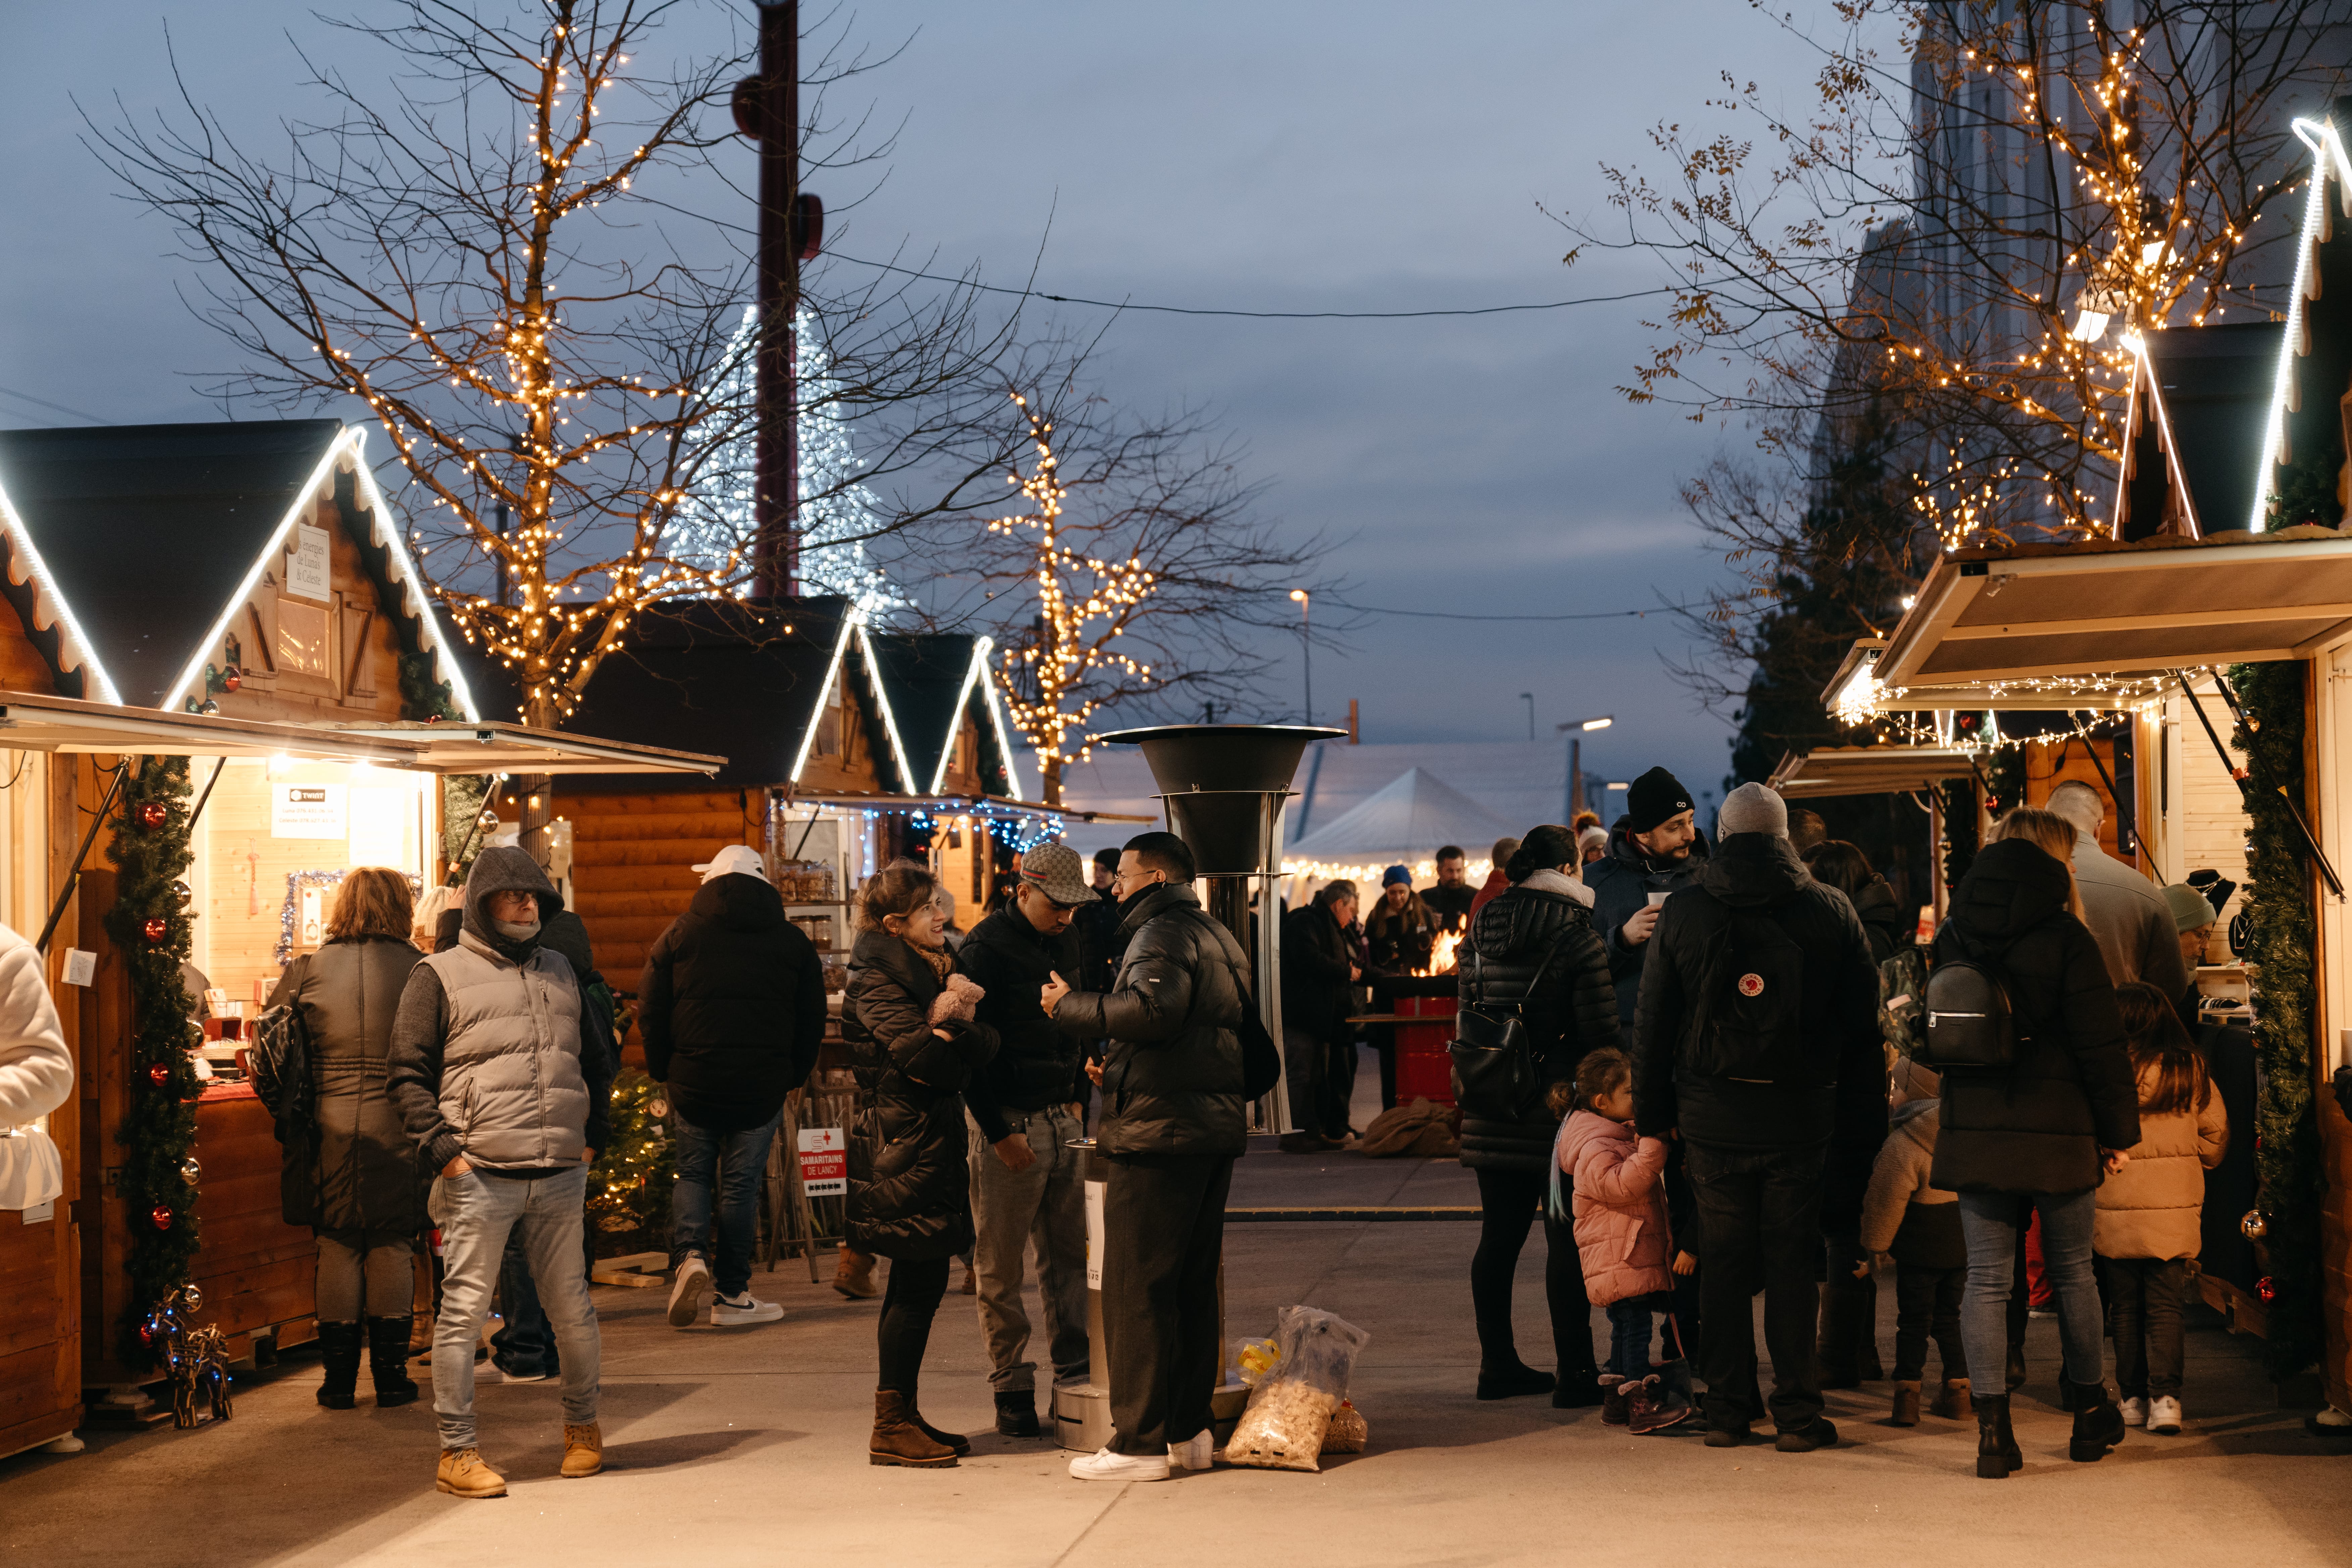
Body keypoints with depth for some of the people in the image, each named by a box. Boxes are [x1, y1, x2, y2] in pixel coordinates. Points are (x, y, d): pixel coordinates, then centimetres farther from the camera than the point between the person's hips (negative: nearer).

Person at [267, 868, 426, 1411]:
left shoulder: (308, 970, 1)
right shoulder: (420, 971, -5)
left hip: (330, 1123, 2)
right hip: (397, 1125, -1)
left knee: (337, 1247, 9)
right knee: (393, 1245, 8)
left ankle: (339, 1378, 13)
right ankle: (391, 1375, 12)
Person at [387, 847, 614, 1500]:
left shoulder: (559, 971, 17)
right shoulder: (439, 977, 2)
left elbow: (598, 1056, 27)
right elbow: (407, 1074, -2)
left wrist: (593, 1134, 18)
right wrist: (442, 1149, -10)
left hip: (561, 1177, 4)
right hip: (480, 1177, -4)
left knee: (572, 1308, 10)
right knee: (464, 1311, -3)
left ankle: (582, 1427, 29)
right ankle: (457, 1452, 4)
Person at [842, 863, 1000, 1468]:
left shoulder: (940, 968, 15)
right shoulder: (879, 981, -11)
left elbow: (987, 1047, 4)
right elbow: (924, 1061, -21)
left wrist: (955, 1021, -14)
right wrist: (950, 1020, -8)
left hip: (939, 1139, 9)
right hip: (905, 1140, -9)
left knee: (922, 1283, 11)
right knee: (918, 1283, -7)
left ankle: (905, 1418, 18)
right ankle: (892, 1427, -1)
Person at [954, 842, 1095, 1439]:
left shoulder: (1065, 941, 11)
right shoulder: (985, 950, -12)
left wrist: (1077, 1096, 14)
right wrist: (999, 1134, -15)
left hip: (1062, 1118, 7)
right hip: (1007, 1122, -7)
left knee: (1069, 1254, 7)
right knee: (1001, 1265, 0)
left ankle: (1074, 1369, 13)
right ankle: (1012, 1387, 7)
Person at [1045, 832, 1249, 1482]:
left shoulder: (1161, 934, -9)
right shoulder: (1218, 938, 21)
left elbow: (1154, 1009, -27)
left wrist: (1071, 1006, -15)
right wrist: (1120, 1063, 19)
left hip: (1158, 1132, -10)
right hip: (1216, 1129, 10)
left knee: (1136, 1288, -5)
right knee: (1193, 1284, 14)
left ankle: (1139, 1443, -4)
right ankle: (1189, 1429, 19)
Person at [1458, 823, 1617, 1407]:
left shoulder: (1482, 930, 8)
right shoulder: (1577, 935, -10)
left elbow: (1467, 1013, 13)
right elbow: (1601, 1030, -11)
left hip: (1492, 1111, 6)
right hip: (1559, 1107, -6)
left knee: (1500, 1235, 12)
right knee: (1567, 1240, -1)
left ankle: (1498, 1364, 18)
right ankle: (1574, 1373, 2)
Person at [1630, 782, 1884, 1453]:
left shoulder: (1682, 913, 1)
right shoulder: (1831, 913, 1)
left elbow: (1653, 1026, 4)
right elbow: (1863, 1031, 3)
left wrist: (1651, 1116, 12)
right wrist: (1863, 1130, 8)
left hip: (1712, 1120, 0)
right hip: (1801, 1120, 0)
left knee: (1721, 1263, 8)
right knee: (1792, 1264, 5)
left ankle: (1727, 1409, 10)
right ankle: (1797, 1414, 6)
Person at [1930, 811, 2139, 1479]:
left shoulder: (1952, 938, 6)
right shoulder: (2064, 938, -9)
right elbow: (2101, 1044, -8)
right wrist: (2119, 1131, 0)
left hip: (1973, 1130, 3)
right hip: (2058, 1132, -3)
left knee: (1986, 1279, 3)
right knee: (2072, 1272, 13)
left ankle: (1993, 1429, -3)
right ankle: (2090, 1412, 27)